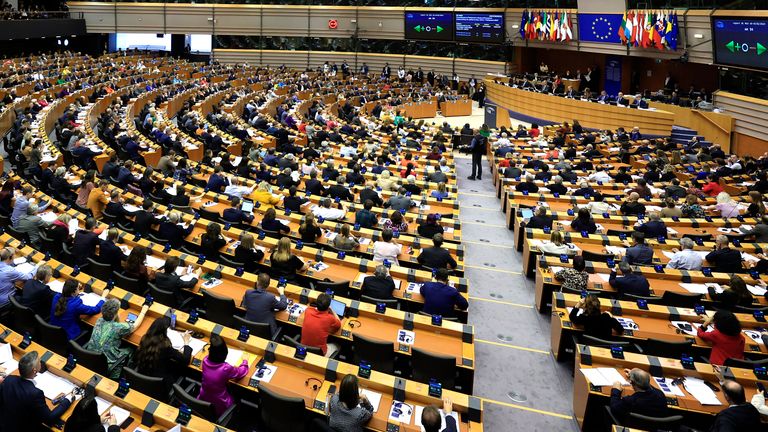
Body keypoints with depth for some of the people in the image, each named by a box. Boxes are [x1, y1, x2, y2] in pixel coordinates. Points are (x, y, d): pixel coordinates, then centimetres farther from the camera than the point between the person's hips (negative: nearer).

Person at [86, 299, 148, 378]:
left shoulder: (99, 320, -6)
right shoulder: (118, 327, -23)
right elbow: (135, 325, -2)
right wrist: (143, 311, 10)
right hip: (105, 364, -6)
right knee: (129, 351, 16)